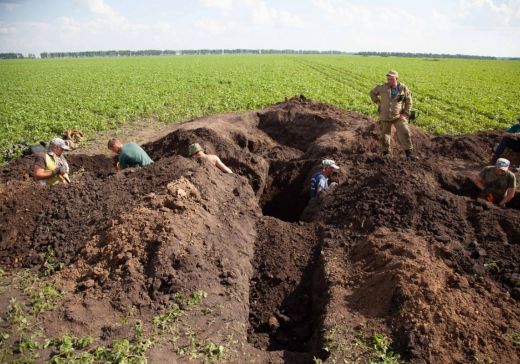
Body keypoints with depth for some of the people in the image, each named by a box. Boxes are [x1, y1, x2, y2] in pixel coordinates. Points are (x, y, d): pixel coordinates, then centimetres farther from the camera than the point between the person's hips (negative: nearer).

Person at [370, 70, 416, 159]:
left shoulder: (403, 88, -6)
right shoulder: (383, 87, -5)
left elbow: (409, 102, 2)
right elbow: (372, 93, 13)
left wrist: (405, 114, -6)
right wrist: (378, 102, 3)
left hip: (398, 116, -1)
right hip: (385, 116, 1)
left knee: (404, 132, -13)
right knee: (385, 134, 11)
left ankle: (409, 152, -4)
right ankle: (386, 151, 32)